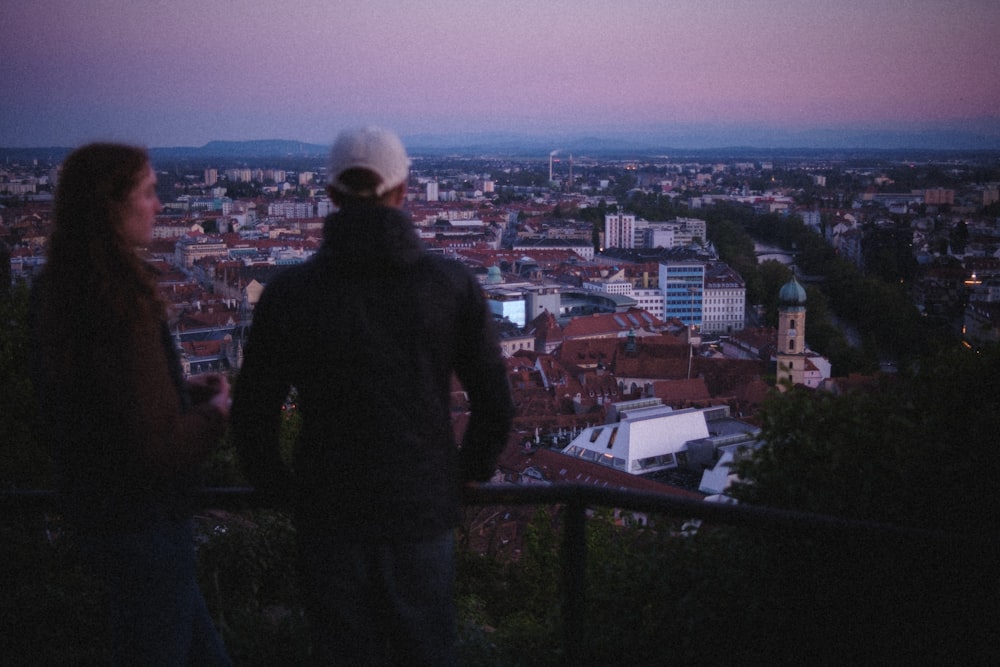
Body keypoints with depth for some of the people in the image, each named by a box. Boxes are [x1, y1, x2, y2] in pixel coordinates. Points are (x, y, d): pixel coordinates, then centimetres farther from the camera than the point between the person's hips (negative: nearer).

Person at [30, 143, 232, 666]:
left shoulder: (55, 291, 2)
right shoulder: (120, 306, -27)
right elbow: (160, 447, -27)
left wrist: (183, 389, 8)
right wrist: (215, 413, -9)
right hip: (144, 520, -9)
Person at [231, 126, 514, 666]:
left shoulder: (288, 292, -8)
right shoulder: (452, 284, -7)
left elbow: (251, 418, -6)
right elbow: (496, 405, -4)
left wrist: (279, 487, 12)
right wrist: (468, 472, 13)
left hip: (328, 515, 0)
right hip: (425, 510, 0)